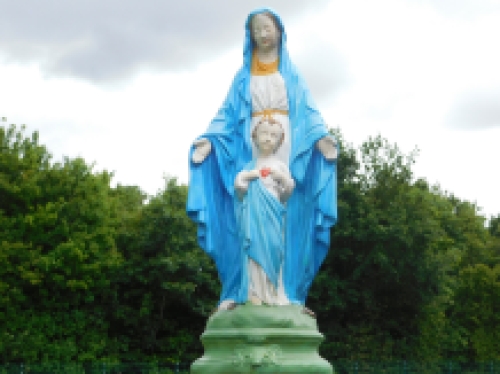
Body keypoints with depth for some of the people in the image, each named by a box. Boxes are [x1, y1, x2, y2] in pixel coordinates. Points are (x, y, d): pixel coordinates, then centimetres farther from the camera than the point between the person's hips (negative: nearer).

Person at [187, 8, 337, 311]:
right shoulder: (243, 77, 18)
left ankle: (286, 292, -9)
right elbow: (228, 114, 11)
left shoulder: (293, 75, 17)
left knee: (286, 219, -8)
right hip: (251, 153, 0)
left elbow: (309, 113, 7)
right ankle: (242, 291, -10)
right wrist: (210, 139, -8)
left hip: (287, 151, 0)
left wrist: (321, 136, -14)